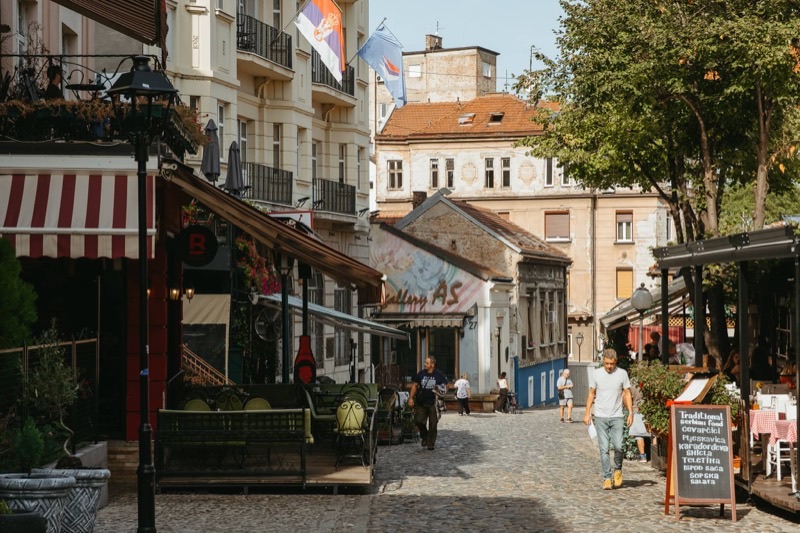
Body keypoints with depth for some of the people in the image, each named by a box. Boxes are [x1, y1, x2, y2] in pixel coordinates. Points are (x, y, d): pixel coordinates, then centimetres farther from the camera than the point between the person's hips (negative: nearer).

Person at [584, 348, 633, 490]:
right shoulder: (595, 374, 3)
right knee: (604, 449, -2)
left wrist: (630, 413, -2)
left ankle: (618, 469, 19)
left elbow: (627, 394, 6)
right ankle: (607, 478, 2)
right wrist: (587, 413, 5)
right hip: (600, 417, 0)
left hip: (617, 417, 0)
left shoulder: (622, 374, 2)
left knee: (618, 446, -9)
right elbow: (591, 394, 10)